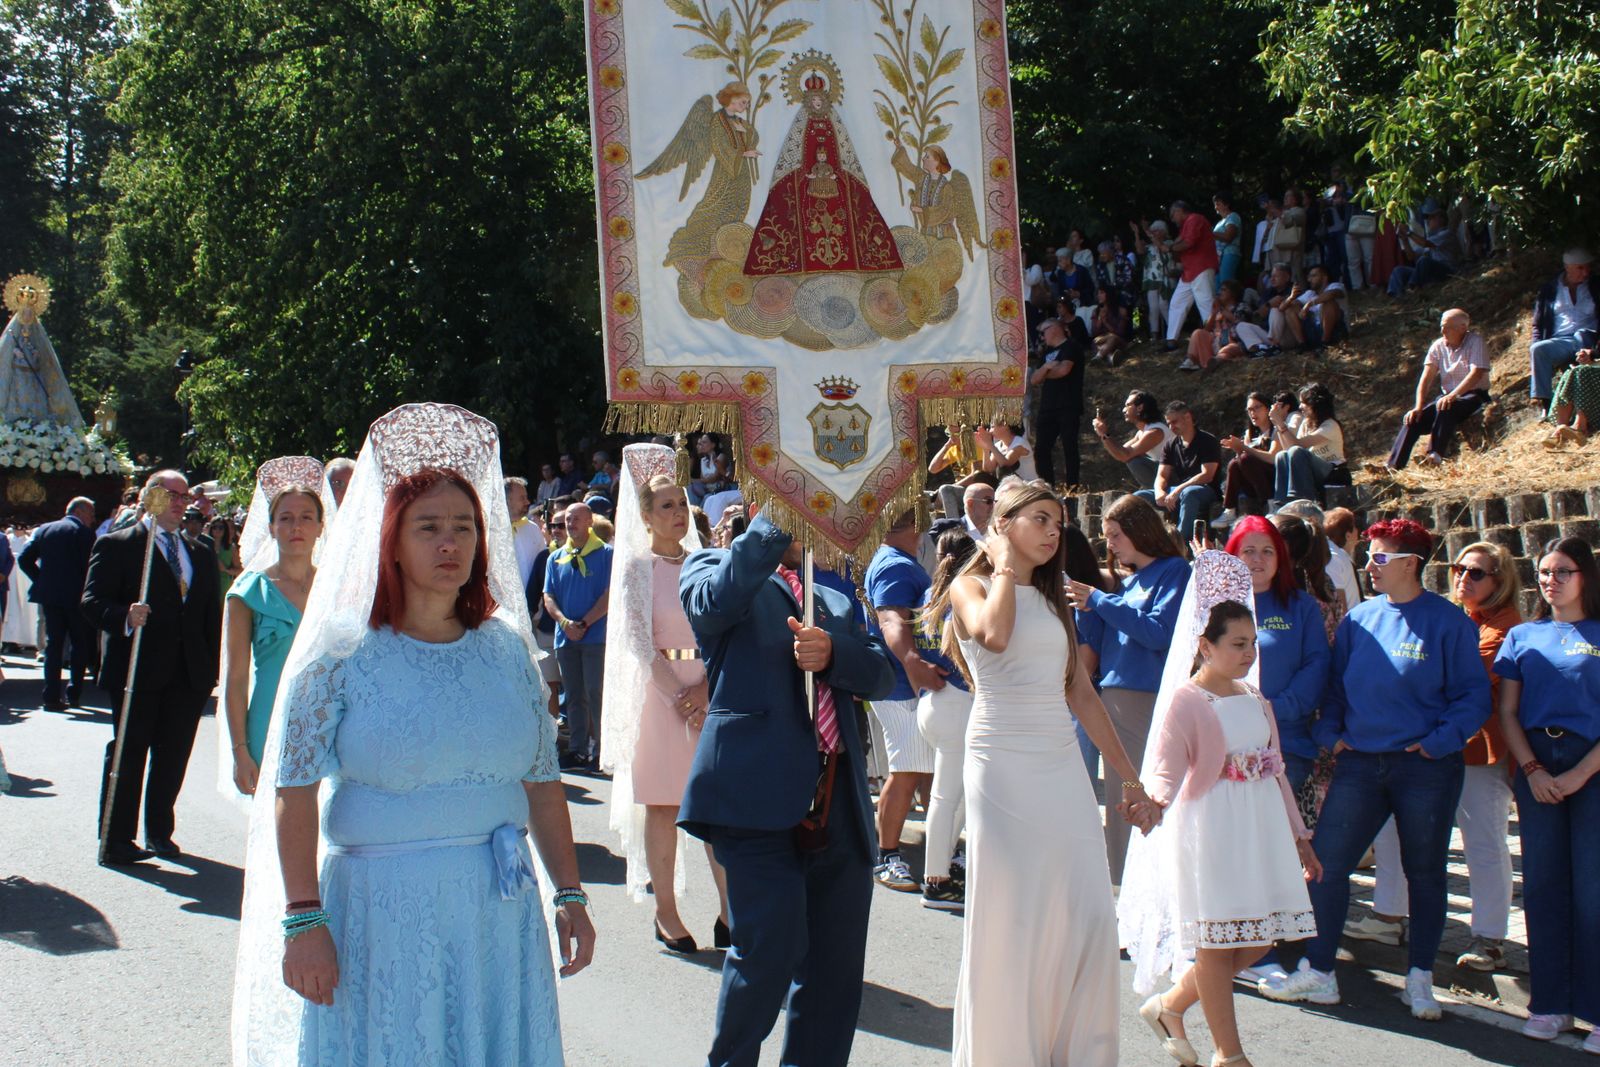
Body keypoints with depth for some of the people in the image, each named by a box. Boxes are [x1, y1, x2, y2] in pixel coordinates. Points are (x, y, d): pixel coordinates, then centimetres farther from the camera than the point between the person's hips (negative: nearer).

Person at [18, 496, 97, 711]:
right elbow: (89, 564, -13)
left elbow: (24, 558, 6)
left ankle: (51, 696, 1)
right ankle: (74, 693, 9)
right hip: (75, 595, -5)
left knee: (53, 643, 7)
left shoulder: (44, 530, 10)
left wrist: (41, 579, 9)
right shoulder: (84, 532, -7)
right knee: (80, 643, 9)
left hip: (49, 596, 5)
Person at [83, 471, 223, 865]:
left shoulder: (201, 554, 16)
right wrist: (125, 618, -29)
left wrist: (212, 667, 8)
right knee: (128, 754, 1)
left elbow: (212, 614, 15)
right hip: (137, 671, -5)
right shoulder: (116, 545, 0)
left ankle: (159, 833, 22)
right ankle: (116, 841, 7)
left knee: (173, 757, 9)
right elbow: (93, 601, -9)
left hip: (189, 675, 5)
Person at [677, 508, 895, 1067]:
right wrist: (776, 520, -14)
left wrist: (831, 653, -9)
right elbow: (716, 603, -14)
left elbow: (880, 674, 11)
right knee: (770, 947, -14)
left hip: (838, 804, 6)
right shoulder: (712, 567, 11)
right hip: (759, 792, -6)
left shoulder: (834, 601, 26)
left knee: (837, 966, 7)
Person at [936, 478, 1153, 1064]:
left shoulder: (1053, 598, 17)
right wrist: (1007, 569, -7)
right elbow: (994, 633, -24)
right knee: (1007, 919, -1)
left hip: (1063, 767, 6)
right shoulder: (971, 587, 0)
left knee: (1088, 916, 1)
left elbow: (1081, 691, 17)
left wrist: (1128, 773, 15)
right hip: (1003, 766, -5)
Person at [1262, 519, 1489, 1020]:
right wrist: (1329, 731, 2)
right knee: (1325, 861, -2)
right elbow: (1337, 683, 15)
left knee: (1424, 871, 8)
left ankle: (1420, 980, 21)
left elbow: (1473, 693, -4)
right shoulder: (1360, 618, 7)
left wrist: (1441, 740, -15)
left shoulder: (1447, 621, -5)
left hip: (1425, 767, -4)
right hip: (1360, 762, 4)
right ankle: (1318, 972, 7)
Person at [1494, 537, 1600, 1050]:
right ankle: (1550, 1002, 11)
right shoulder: (1523, 637, 12)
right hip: (1535, 765, 3)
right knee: (1543, 883, 4)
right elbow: (1507, 712, 9)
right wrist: (1532, 770, -5)